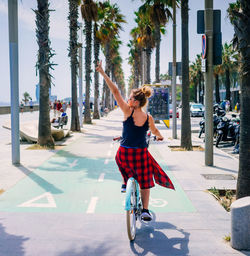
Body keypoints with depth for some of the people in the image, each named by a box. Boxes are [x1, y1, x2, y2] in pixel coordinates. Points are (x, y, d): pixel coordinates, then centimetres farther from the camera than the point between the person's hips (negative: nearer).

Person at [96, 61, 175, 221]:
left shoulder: (128, 111, -12)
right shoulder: (149, 118, -3)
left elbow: (115, 91, -12)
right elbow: (155, 132, 17)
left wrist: (103, 73, -10)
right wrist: (160, 137, 41)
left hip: (124, 152, -1)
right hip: (141, 153, 1)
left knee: (121, 157, 36)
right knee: (145, 180, 16)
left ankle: (126, 183, 33)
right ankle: (145, 210, 13)